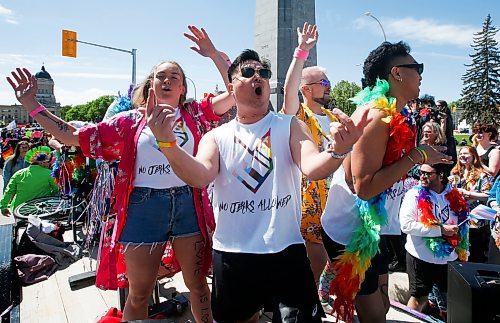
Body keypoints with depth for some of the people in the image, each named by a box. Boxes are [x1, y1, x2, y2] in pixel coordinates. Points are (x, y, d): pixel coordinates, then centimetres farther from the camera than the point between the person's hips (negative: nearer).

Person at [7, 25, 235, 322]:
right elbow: (74, 136, 4)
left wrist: (213, 54, -4)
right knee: (139, 294, 15)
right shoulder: (131, 121, 3)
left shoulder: (196, 114, 5)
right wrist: (32, 105, 1)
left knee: (198, 285, 16)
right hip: (143, 208, 0)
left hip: (189, 205, 1)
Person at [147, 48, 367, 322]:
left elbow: (312, 167, -15)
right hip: (230, 254, 2)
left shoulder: (290, 127, 2)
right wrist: (167, 142, -32)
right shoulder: (216, 137, 3)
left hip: (285, 251, -1)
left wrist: (337, 151, -38)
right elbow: (200, 177, -15)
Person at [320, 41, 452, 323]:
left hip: (371, 229, 9)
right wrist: (417, 156, -23)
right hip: (351, 233, -9)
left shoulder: (393, 115, 6)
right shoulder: (377, 116, -23)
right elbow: (364, 186, -30)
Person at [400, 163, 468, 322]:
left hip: (448, 258, 4)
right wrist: (441, 230, -24)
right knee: (419, 297, 8)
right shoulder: (414, 195, -12)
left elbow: (462, 224, 12)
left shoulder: (455, 196, 0)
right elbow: (406, 225, -22)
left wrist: (463, 253, 10)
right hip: (421, 258, -4)